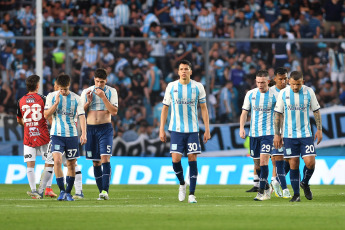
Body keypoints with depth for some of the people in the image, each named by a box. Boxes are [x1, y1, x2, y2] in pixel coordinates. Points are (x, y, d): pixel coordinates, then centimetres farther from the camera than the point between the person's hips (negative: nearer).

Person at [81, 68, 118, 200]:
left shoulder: (111, 92, 1)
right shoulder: (86, 92, 7)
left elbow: (114, 112, -8)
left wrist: (103, 97, -15)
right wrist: (89, 101, -8)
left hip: (105, 128, -3)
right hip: (90, 128, 3)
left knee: (105, 158, -16)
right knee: (96, 162, 4)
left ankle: (105, 191, -21)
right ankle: (101, 191, 10)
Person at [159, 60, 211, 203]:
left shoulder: (198, 87, 3)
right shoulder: (171, 87, 3)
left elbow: (203, 108, 8)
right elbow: (165, 108, 9)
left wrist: (207, 130, 3)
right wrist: (162, 130, 4)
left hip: (192, 130, 0)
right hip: (176, 129, 0)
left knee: (192, 159, -5)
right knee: (175, 159, -10)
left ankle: (192, 194, -1)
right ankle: (182, 184, 18)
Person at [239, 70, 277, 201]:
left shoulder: (274, 95, -4)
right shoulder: (250, 94, 5)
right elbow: (244, 112, 10)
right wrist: (242, 127, -5)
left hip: (268, 133, -4)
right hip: (254, 134, 4)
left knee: (263, 161, -16)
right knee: (257, 165, 9)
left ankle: (262, 192, -13)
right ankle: (267, 187, 30)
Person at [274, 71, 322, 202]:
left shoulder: (309, 92, 0)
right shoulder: (283, 94, -2)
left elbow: (316, 111, 9)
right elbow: (278, 115, 4)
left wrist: (319, 129, 5)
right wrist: (277, 134, 1)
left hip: (306, 134, 1)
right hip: (289, 136, 0)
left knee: (310, 162, -10)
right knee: (293, 164, -1)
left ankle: (305, 184, 19)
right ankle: (296, 194, 10)